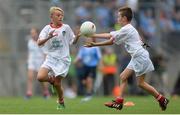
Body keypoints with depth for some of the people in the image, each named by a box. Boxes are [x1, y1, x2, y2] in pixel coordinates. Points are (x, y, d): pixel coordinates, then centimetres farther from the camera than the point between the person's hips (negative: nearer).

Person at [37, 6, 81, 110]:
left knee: (57, 83, -3)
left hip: (63, 59, -1)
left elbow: (73, 41, 10)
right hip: (50, 58, 1)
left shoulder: (66, 28, 1)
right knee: (40, 77, -19)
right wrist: (49, 37, -28)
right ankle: (52, 79, 15)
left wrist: (77, 36, -11)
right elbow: (39, 43, -11)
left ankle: (61, 102, 22)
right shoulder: (47, 28, -1)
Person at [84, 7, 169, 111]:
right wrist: (93, 35, 16)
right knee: (123, 77, 6)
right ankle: (119, 102, 4)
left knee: (141, 83, -7)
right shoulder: (127, 29, 17)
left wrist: (94, 44, -4)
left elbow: (111, 41, -10)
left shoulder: (126, 30, -14)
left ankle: (162, 99, -1)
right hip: (136, 58, 10)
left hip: (141, 56, -10)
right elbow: (109, 35, 18)